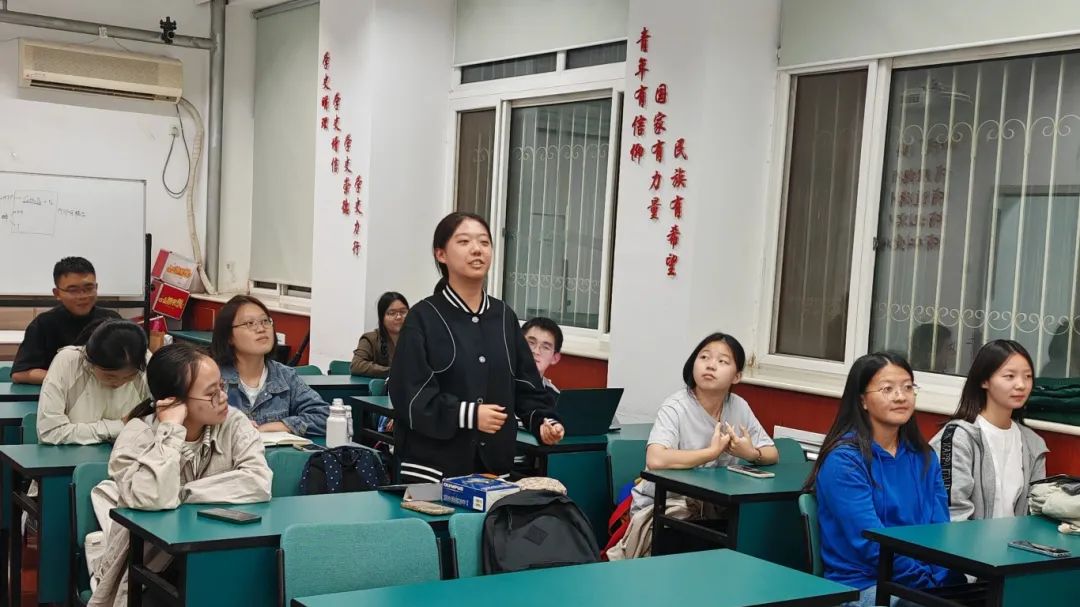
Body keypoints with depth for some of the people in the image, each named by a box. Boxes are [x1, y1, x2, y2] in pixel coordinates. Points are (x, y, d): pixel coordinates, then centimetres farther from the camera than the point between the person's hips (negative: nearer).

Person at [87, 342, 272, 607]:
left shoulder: (233, 423, -6)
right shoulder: (138, 434, -12)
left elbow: (259, 483, -22)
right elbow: (151, 499, -29)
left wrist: (180, 495, -21)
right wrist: (171, 430, -24)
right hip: (147, 569, -1)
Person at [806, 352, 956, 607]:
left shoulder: (924, 457, 12)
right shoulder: (844, 460, -8)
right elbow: (871, 544, -14)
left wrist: (941, 575, -13)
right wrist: (930, 577, -15)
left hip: (930, 583, 6)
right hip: (862, 586, -6)